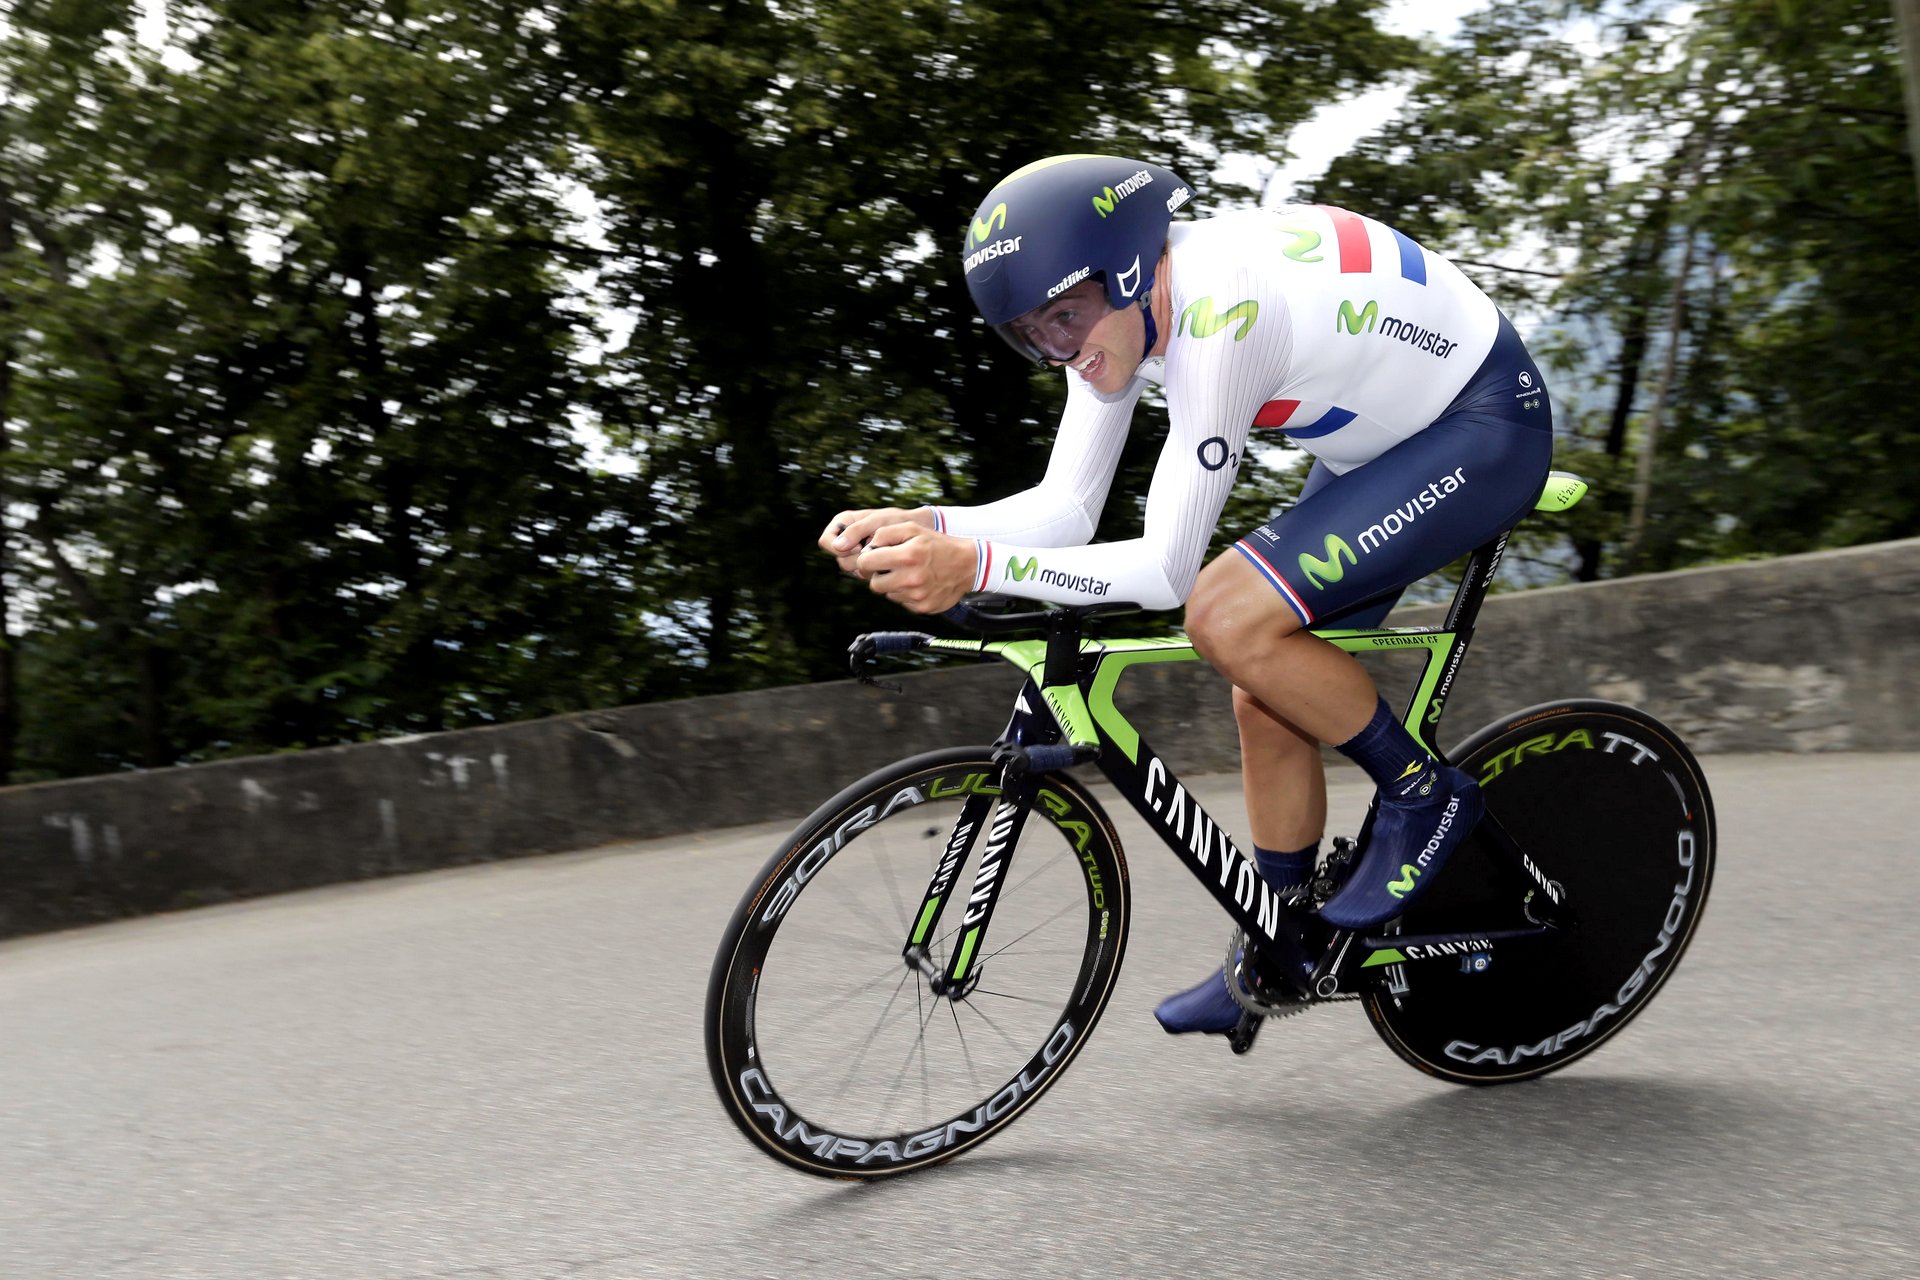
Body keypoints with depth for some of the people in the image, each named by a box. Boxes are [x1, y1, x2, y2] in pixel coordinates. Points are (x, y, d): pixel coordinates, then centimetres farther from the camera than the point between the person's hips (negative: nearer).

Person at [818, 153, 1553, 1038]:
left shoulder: (1219, 313, -33)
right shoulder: (1110, 307, -7)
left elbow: (1165, 568, -32)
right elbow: (1067, 509, -7)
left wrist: (977, 564, -40)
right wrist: (920, 527, -23)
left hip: (1488, 430, -9)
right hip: (1387, 438, 9)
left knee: (1230, 617, -24)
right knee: (1268, 695, 5)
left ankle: (1424, 797, -3)